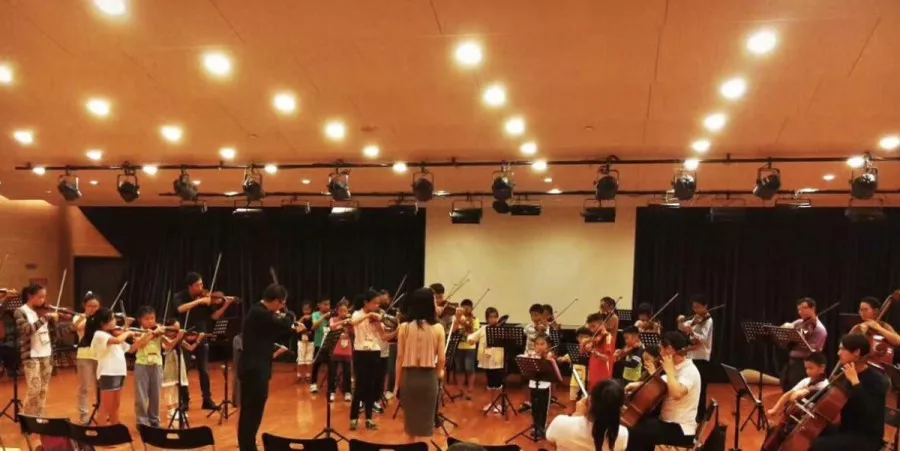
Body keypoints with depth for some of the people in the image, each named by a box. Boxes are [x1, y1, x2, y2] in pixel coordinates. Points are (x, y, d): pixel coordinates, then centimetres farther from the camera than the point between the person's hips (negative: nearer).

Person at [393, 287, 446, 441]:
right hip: (428, 377, -1)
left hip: (409, 376, 1)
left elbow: (400, 357, -2)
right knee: (425, 420, 8)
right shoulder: (438, 328, -6)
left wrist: (397, 382, 8)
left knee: (410, 418, 18)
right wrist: (439, 372, 20)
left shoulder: (404, 327, -4)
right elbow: (441, 358, -2)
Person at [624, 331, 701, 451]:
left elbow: (677, 394, -37)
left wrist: (669, 370, -24)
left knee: (635, 433, -20)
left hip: (681, 429, -9)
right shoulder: (678, 368, 9)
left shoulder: (690, 371, -19)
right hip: (668, 421, 9)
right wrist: (640, 384, 4)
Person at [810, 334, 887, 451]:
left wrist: (855, 382, -29)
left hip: (867, 437, -9)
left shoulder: (877, 380, -16)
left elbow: (870, 412, -31)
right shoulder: (846, 376, 8)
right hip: (846, 430, 9)